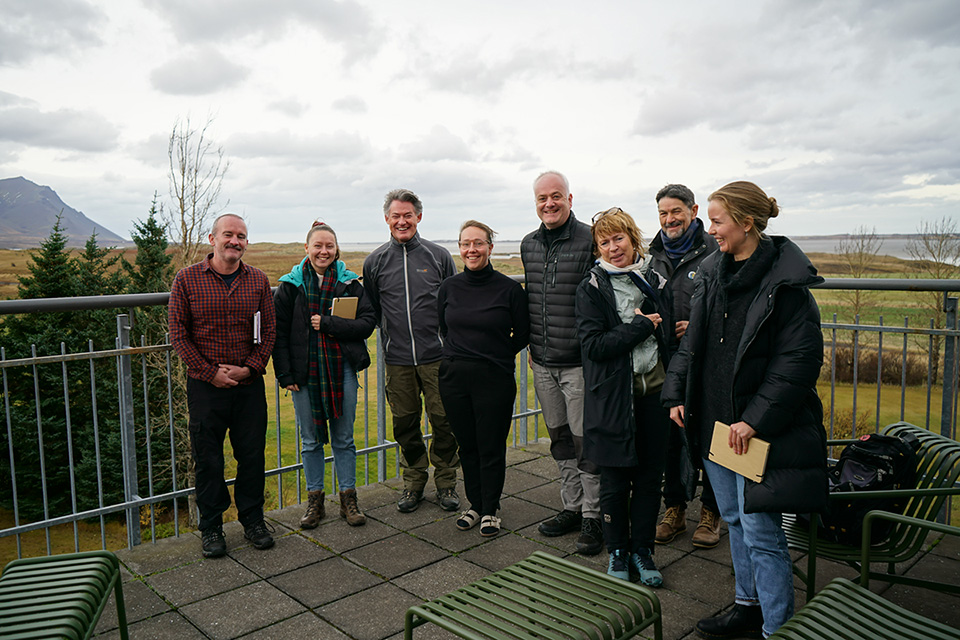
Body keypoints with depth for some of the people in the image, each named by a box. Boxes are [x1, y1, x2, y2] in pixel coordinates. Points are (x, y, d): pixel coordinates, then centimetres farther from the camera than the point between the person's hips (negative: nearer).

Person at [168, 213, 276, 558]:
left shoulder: (258, 280, 5)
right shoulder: (187, 279, -1)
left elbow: (268, 331, 6)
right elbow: (178, 333, -3)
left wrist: (251, 367, -7)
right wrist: (210, 371, -10)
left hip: (250, 384, 2)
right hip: (205, 385, -2)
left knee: (252, 455, 8)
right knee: (208, 459, 6)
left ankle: (253, 520, 26)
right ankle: (211, 527, 22)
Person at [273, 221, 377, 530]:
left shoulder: (349, 283, 3)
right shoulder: (291, 285, 2)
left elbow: (368, 322, -4)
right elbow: (278, 330, 1)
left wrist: (328, 324, -14)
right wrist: (285, 374, -6)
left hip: (342, 369, 0)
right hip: (305, 372, 0)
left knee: (344, 439, 9)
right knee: (311, 440, 10)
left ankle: (348, 499, 21)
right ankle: (314, 501, 23)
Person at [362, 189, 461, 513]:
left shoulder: (439, 256, 3)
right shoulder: (375, 261, 7)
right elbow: (371, 310, 16)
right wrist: (389, 337, 11)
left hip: (437, 356, -1)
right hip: (397, 360, 2)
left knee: (444, 421, 2)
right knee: (405, 423, 9)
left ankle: (446, 482, 19)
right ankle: (414, 481, 26)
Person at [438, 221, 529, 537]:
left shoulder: (509, 289, -7)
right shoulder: (449, 287, 4)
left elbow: (523, 334, 3)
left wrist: (496, 356, 4)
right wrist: (462, 354, 13)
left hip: (495, 379, -3)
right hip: (453, 377, 4)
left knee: (491, 448, 5)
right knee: (467, 445, 13)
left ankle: (491, 509, 23)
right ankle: (475, 504, 30)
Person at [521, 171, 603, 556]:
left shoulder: (589, 242, -9)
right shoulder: (528, 245, 11)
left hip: (578, 362, -6)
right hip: (543, 363, 6)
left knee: (585, 440, 0)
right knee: (559, 437, 15)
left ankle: (592, 517, 14)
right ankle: (571, 507, 28)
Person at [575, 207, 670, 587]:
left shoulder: (654, 281, 9)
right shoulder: (592, 288, -3)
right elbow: (593, 345, -14)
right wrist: (642, 327, -13)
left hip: (653, 391, 4)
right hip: (613, 395, -3)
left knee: (649, 476, 11)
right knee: (615, 481, 8)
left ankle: (642, 550, 27)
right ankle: (617, 552, 26)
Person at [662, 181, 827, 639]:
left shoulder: (785, 284, -13)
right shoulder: (712, 273, 9)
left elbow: (798, 360, -17)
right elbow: (692, 340, 14)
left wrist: (755, 418, -19)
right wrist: (677, 393, 6)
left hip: (759, 428, -7)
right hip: (715, 421, 8)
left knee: (760, 532, -2)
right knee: (734, 520, 19)